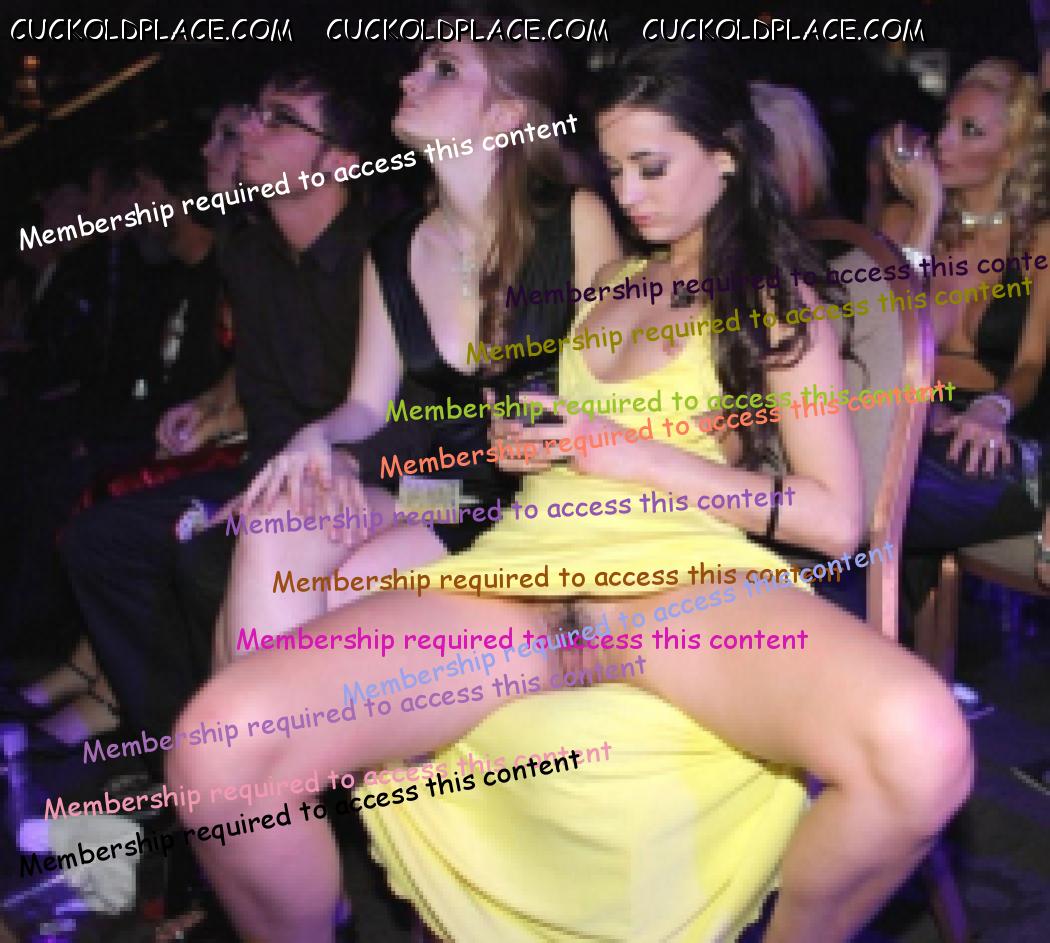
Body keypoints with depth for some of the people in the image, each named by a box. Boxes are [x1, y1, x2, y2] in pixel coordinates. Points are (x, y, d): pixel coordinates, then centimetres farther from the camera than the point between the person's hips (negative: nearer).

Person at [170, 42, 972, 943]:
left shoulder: (780, 304, 16)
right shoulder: (611, 280, 29)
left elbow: (835, 517, 6)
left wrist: (643, 455, -3)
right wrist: (526, 441, 11)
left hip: (686, 572, -2)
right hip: (526, 564, 3)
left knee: (921, 748, -36)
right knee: (223, 743, -25)